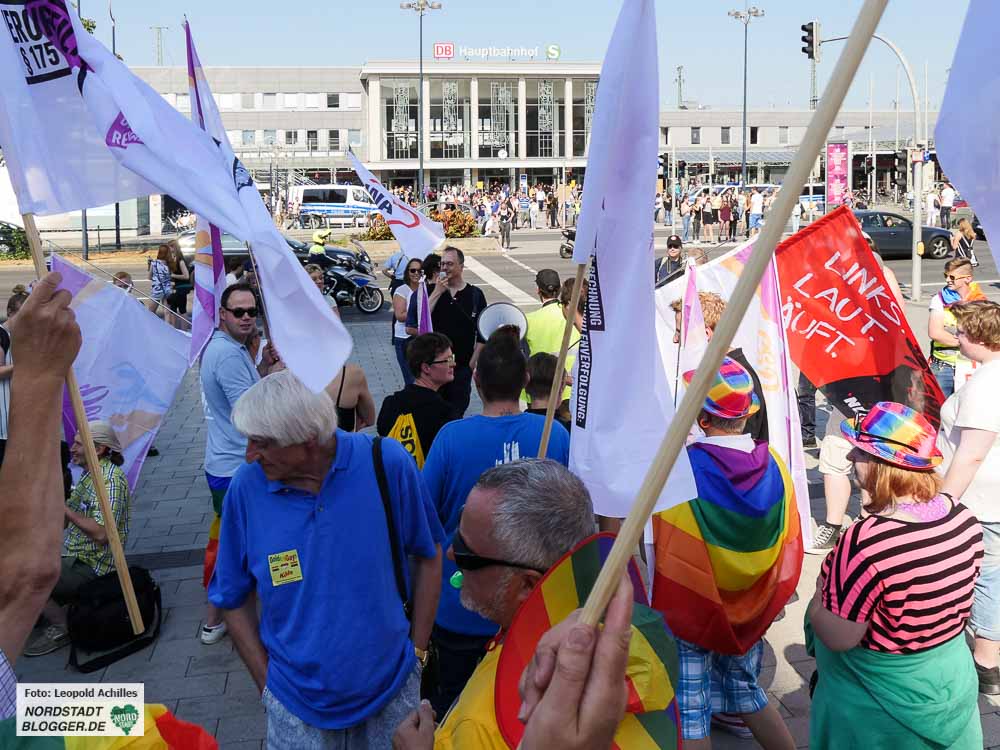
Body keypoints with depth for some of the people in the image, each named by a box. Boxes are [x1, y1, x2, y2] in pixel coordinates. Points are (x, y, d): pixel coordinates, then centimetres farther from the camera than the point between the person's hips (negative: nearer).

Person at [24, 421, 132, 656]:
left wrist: (64, 507, -24)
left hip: (90, 566, -10)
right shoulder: (90, 474, 12)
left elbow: (101, 533, -30)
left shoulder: (110, 479, -20)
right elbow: (65, 522, 15)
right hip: (74, 557, 10)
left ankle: (62, 628, 0)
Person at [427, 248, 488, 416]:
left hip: (462, 366, -1)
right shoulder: (432, 291, 5)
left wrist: (472, 363, -3)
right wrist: (437, 293, -13)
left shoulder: (475, 294, 0)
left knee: (457, 413, 6)